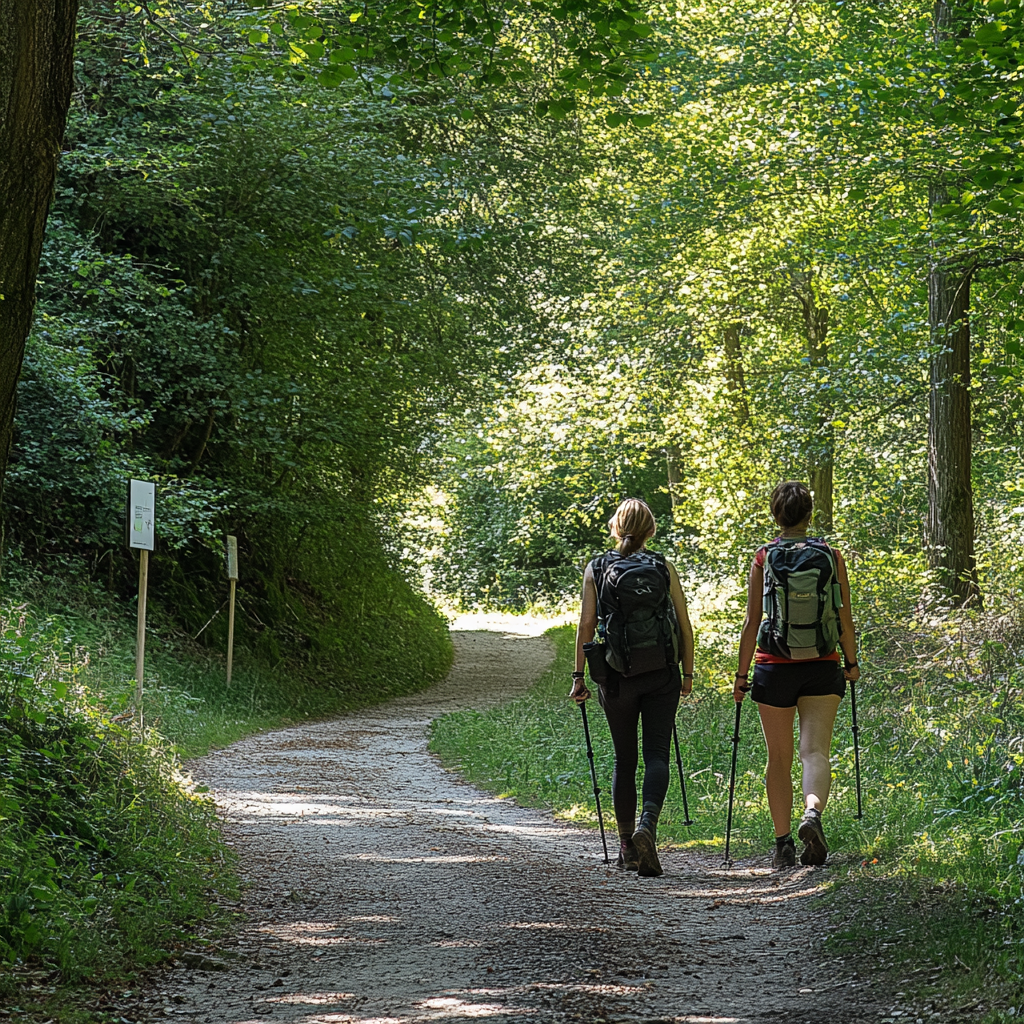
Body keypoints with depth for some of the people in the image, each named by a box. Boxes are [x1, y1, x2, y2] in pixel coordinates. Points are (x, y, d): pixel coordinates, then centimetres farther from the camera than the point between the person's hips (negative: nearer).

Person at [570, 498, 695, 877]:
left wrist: (578, 675, 3)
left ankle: (627, 845, 16)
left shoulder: (596, 569, 2)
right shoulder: (664, 568, 2)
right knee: (656, 754, -1)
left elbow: (586, 625, -2)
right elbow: (685, 625, 3)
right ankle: (647, 825, -26)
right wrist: (688, 674, 12)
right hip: (661, 675, -1)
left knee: (624, 759, 12)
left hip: (616, 676, 1)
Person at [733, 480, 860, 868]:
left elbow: (752, 622, -4)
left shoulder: (764, 559, -4)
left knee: (779, 758, 10)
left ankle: (783, 843, 11)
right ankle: (813, 813, -30)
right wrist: (852, 663, 17)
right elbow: (845, 619, 3)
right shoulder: (831, 556, 0)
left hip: (774, 668, 0)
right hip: (822, 667, 0)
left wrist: (741, 674, 4)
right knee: (816, 751, -2)